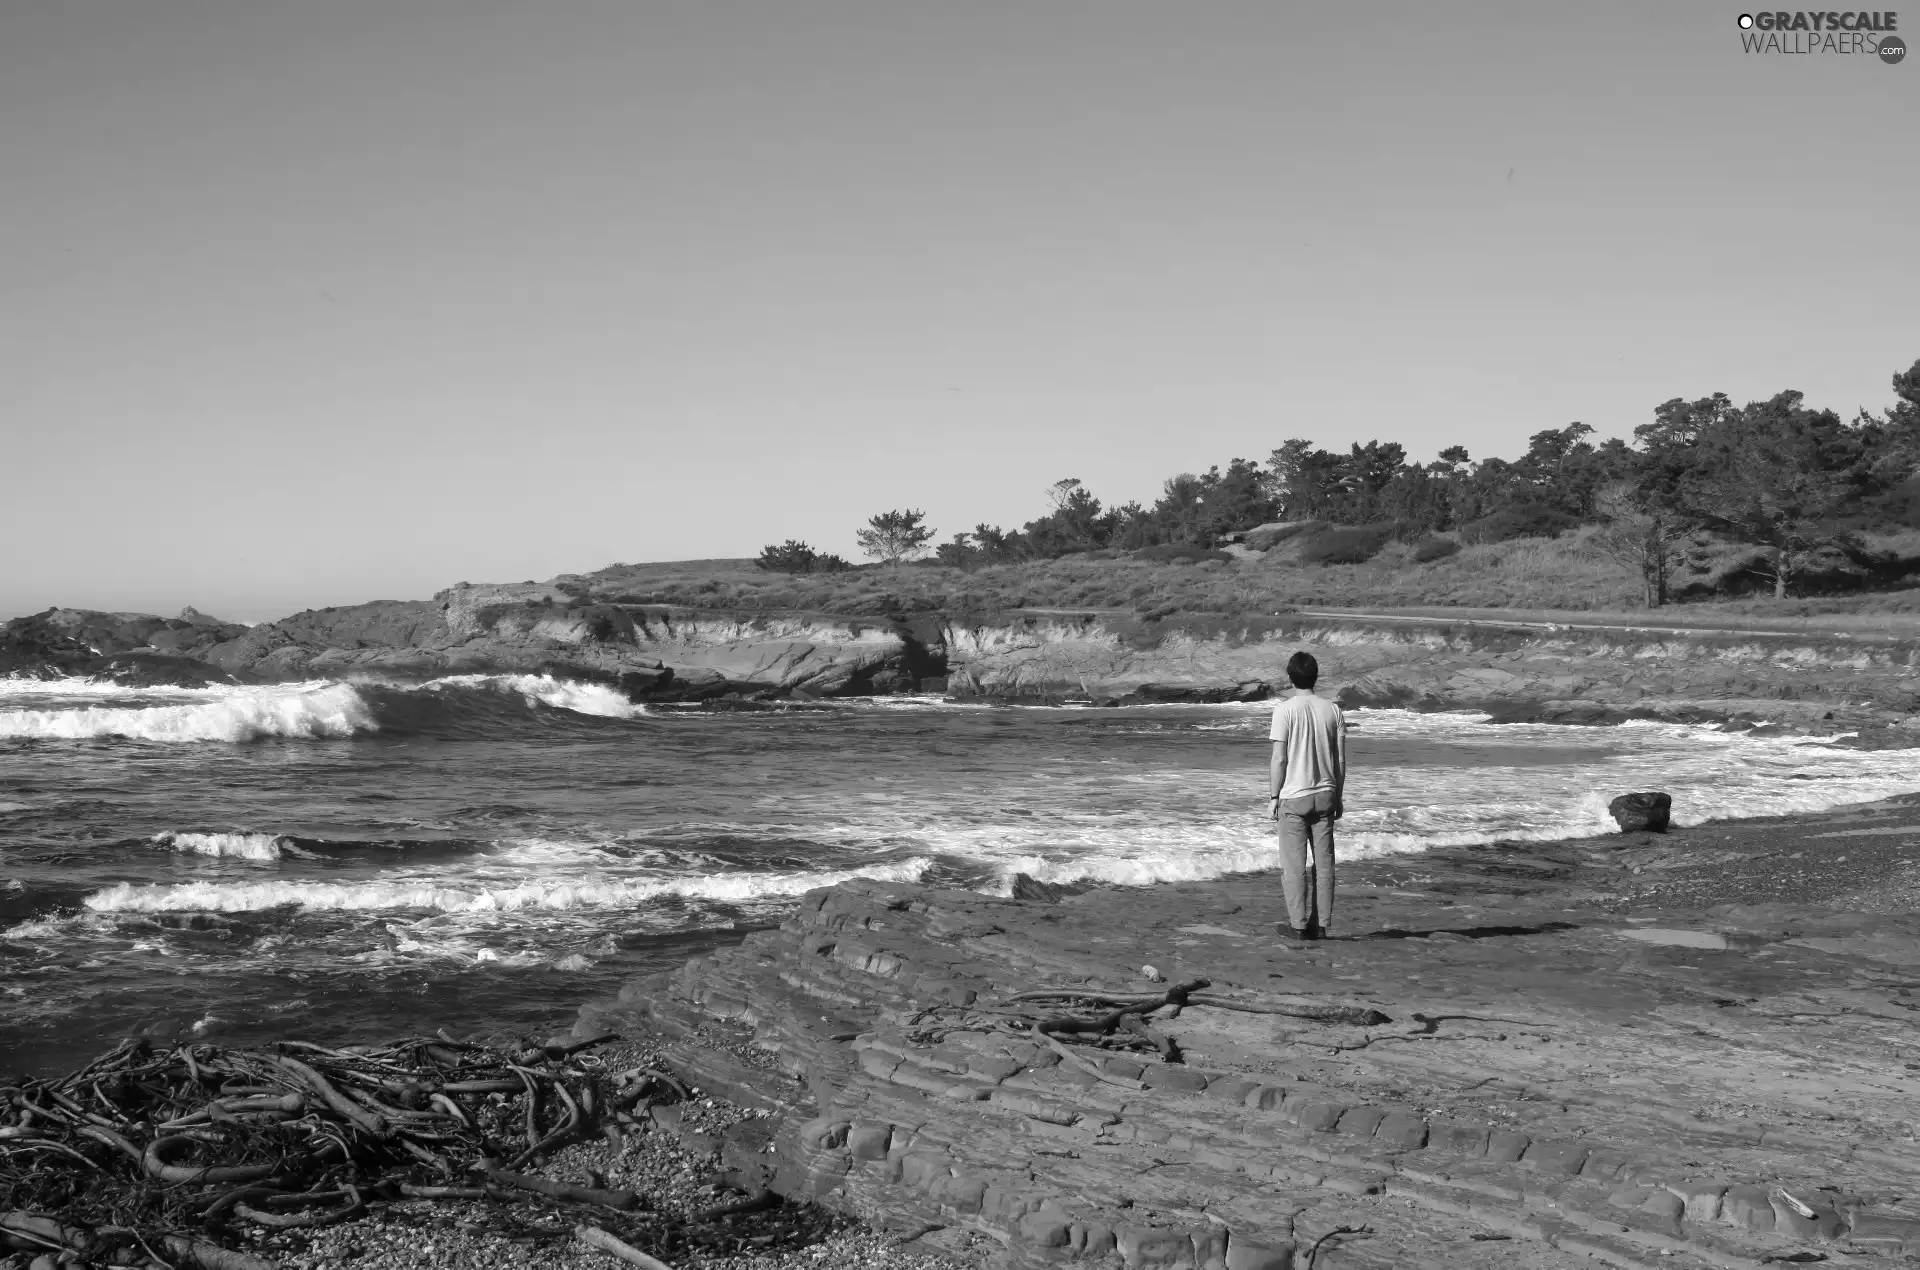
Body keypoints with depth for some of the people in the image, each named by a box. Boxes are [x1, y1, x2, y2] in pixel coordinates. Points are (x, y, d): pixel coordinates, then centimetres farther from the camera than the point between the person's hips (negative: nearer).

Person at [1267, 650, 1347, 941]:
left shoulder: (1284, 710, -9)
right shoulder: (1333, 710, 3)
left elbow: (1279, 759, -10)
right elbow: (1340, 760, 5)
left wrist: (1273, 797, -1)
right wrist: (1337, 796, 15)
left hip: (1294, 797, -4)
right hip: (1325, 795, 4)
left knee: (1294, 864, 3)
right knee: (1324, 862, 8)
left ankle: (1298, 925, 4)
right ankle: (1321, 924, 11)